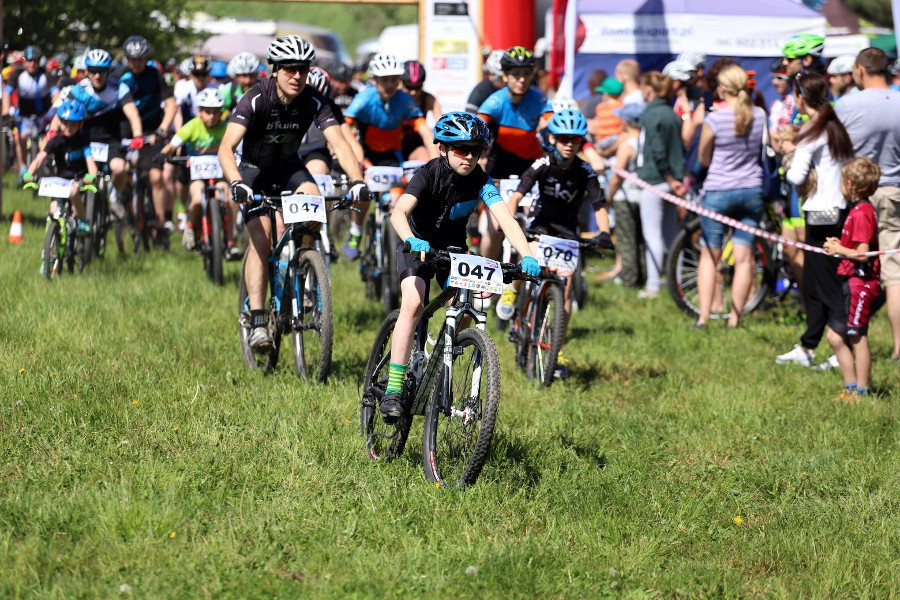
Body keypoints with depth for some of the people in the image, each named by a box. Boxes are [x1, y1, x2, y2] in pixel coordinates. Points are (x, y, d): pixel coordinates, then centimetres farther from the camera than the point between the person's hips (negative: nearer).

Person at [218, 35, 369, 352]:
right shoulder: (256, 99, -27)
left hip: (289, 169, 3)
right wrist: (237, 184, -54)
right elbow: (226, 147, -36)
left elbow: (338, 142, -27)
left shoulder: (313, 101, -19)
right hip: (255, 170, -3)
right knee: (261, 239, -20)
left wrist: (357, 181, -44)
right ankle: (257, 322, -21)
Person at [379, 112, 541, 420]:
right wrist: (411, 241, -60)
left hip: (453, 248, 4)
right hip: (419, 246, -4)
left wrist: (527, 256, -43)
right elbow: (398, 212, -39)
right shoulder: (429, 175, -24)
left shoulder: (480, 181, -16)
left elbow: (504, 217, -28)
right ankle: (393, 389, -28)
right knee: (413, 303, -27)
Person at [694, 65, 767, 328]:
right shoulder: (759, 116, -2)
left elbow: (704, 159, -1)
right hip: (751, 190, 3)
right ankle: (735, 318, 5)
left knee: (709, 255, 9)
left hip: (718, 192, -3)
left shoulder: (714, 119, -14)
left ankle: (703, 316, 1)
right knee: (744, 257, 5)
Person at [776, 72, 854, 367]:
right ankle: (806, 348, 23)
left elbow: (797, 176, -19)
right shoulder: (836, 126, 12)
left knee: (827, 287, -5)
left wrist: (787, 166, 4)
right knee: (812, 286, 16)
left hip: (822, 214, -9)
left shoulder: (813, 130, -13)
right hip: (839, 210, 9)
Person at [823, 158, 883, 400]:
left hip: (859, 282, -10)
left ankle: (861, 391, 3)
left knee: (857, 337, -3)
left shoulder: (861, 213, -17)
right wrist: (839, 245, 8)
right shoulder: (862, 209, 14)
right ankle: (851, 387, 18)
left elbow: (862, 253, -22)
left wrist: (839, 250, -10)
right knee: (835, 337, 12)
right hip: (853, 282, 10)